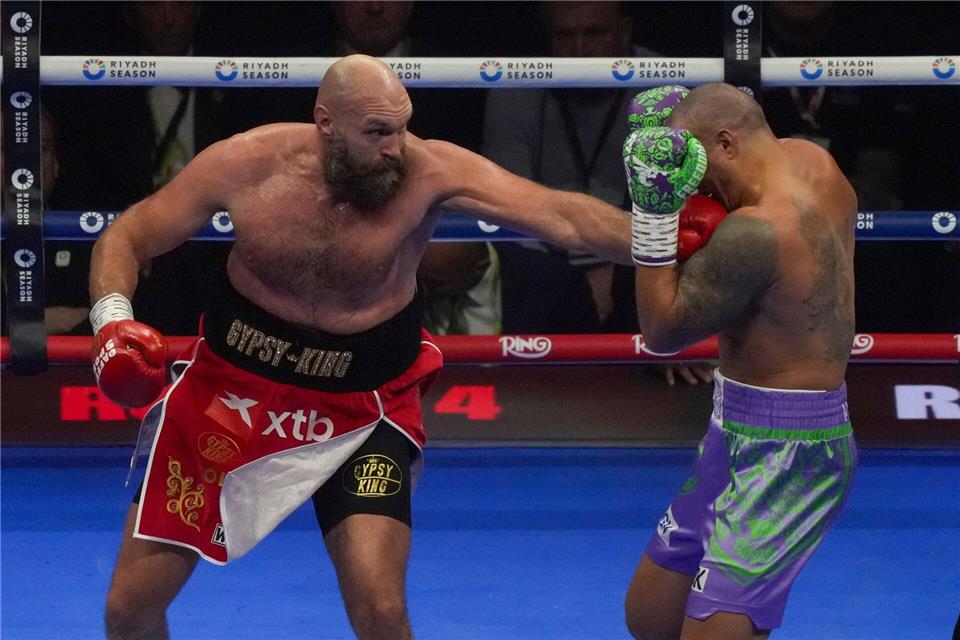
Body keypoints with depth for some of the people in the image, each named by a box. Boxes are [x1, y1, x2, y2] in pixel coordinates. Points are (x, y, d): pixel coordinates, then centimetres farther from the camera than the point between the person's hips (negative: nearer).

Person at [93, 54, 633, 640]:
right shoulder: (245, 164, -18)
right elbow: (127, 238, -5)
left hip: (360, 411, -1)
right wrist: (113, 319, -23)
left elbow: (562, 214, -32)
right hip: (230, 390, 1)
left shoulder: (429, 171, -22)